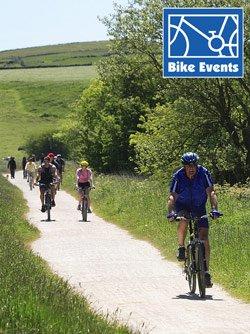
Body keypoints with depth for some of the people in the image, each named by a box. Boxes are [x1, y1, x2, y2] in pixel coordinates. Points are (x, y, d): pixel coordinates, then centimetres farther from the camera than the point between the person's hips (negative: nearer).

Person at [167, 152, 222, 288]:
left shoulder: (204, 173, -19)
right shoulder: (178, 176, -20)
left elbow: (211, 192, -23)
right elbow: (172, 196, -23)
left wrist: (214, 209, -38)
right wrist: (171, 212, -40)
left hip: (199, 209, 1)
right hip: (182, 207, -1)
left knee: (204, 238, -11)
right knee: (183, 221, -36)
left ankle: (206, 271, -5)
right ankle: (181, 248, -12)